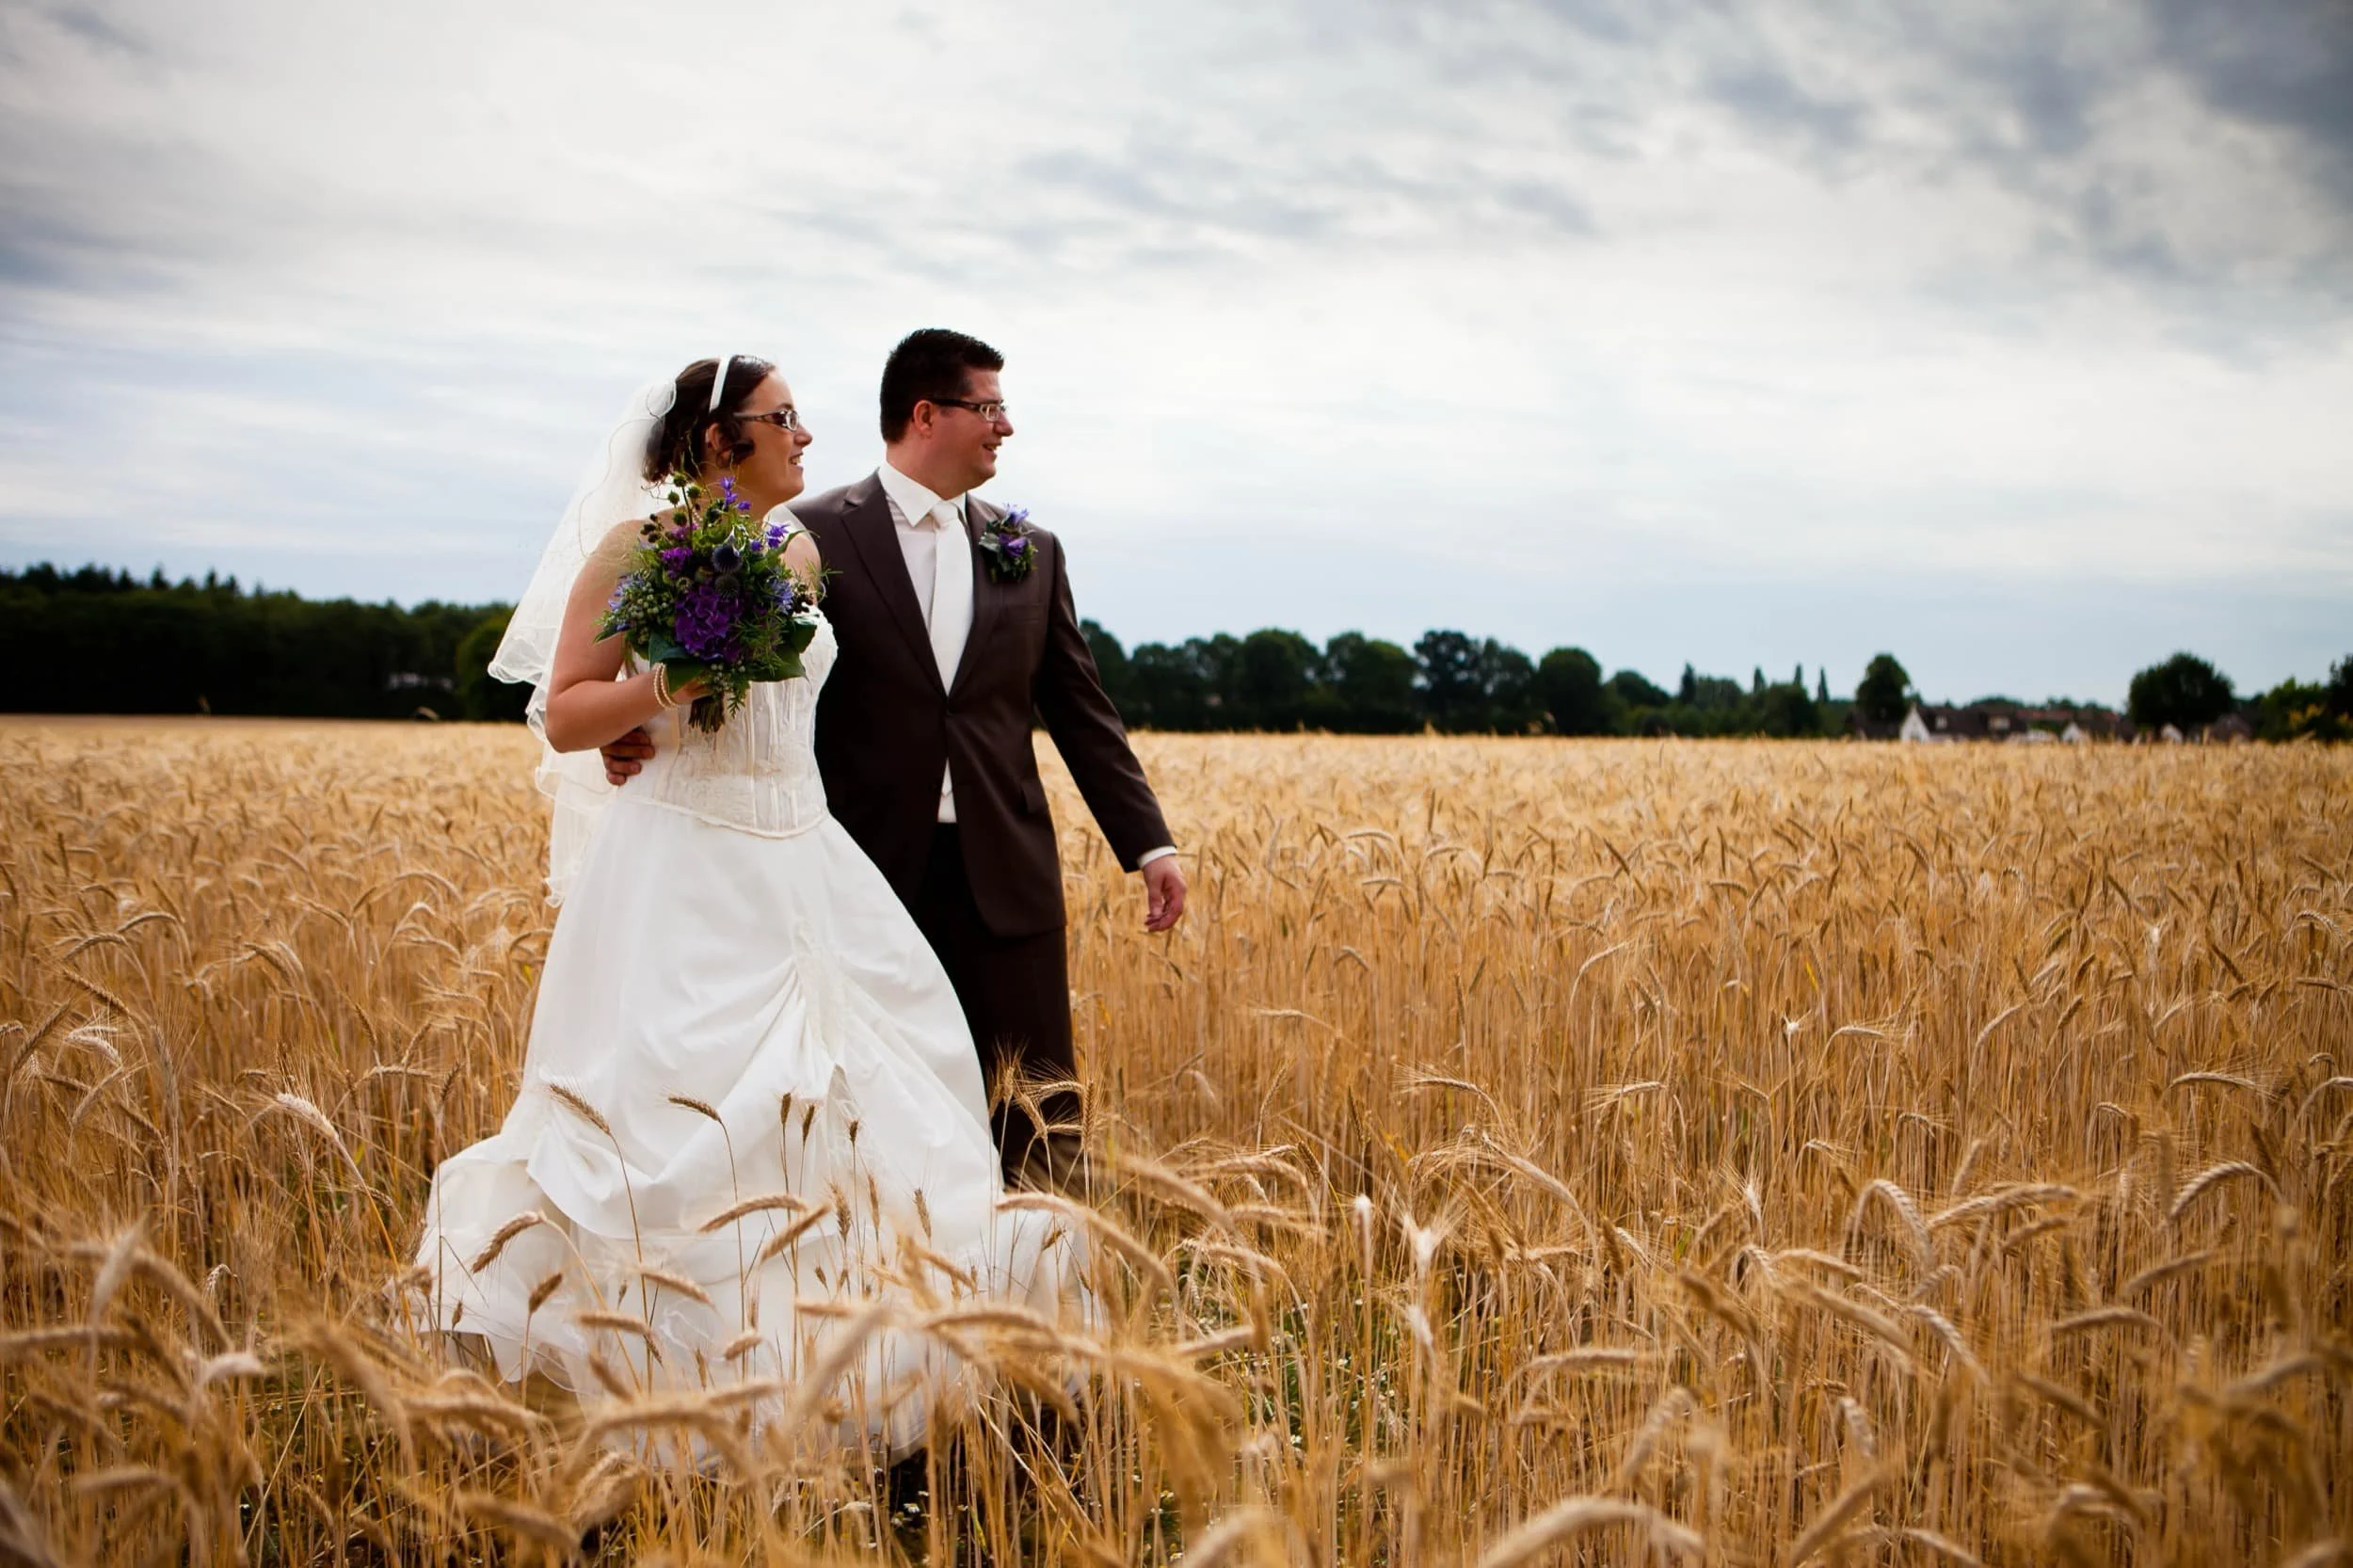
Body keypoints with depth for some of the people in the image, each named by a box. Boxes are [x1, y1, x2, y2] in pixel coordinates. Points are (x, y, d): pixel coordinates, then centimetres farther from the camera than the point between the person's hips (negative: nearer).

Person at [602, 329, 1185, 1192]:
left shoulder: (1030, 551, 12)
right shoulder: (817, 535, -1)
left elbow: (1081, 711, 13)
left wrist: (1149, 844, 7)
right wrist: (652, 735, -23)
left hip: (1003, 872, 3)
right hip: (872, 869, -3)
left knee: (1041, 1112, 2)